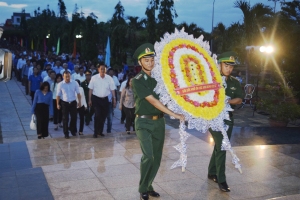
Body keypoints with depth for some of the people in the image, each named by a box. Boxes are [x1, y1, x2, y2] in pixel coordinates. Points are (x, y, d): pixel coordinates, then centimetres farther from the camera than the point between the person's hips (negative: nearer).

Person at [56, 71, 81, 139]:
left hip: (73, 102, 1)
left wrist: (79, 102, -2)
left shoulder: (75, 83, -7)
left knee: (74, 117, 7)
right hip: (64, 103, -1)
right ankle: (66, 133, 14)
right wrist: (57, 104, 0)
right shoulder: (60, 84, -8)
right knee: (65, 118, 2)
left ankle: (72, 130, 32)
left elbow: (78, 93, 0)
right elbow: (58, 95, 0)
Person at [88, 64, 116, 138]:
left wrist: (114, 99, -2)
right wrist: (90, 100, -3)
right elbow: (91, 89, -2)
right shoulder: (94, 78, -6)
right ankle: (96, 132, 3)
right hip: (96, 99, -2)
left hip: (105, 99, 3)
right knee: (98, 115, -11)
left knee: (104, 116, 10)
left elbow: (112, 90, 0)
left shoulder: (109, 78, -3)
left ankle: (100, 131, 28)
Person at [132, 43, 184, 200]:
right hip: (144, 122, -5)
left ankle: (148, 186, 24)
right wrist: (174, 114, -22)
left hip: (159, 121, 5)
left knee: (157, 157, 8)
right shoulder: (137, 81, -11)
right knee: (148, 156, -15)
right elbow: (153, 101, -19)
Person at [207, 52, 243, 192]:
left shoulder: (235, 82, 7)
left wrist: (227, 101, -17)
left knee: (219, 146, 14)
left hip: (228, 117, 6)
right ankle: (221, 180, -2)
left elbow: (239, 100, 0)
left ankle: (212, 173, 30)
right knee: (221, 147, -8)